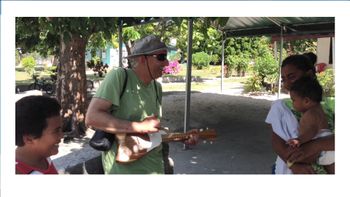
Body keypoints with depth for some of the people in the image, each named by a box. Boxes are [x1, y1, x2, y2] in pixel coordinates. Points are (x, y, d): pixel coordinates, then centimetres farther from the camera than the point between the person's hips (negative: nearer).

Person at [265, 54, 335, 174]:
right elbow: (276, 141, -10)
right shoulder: (280, 106, -4)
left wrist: (314, 146, -31)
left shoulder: (330, 105, -5)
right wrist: (294, 165, -25)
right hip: (290, 171, 0)